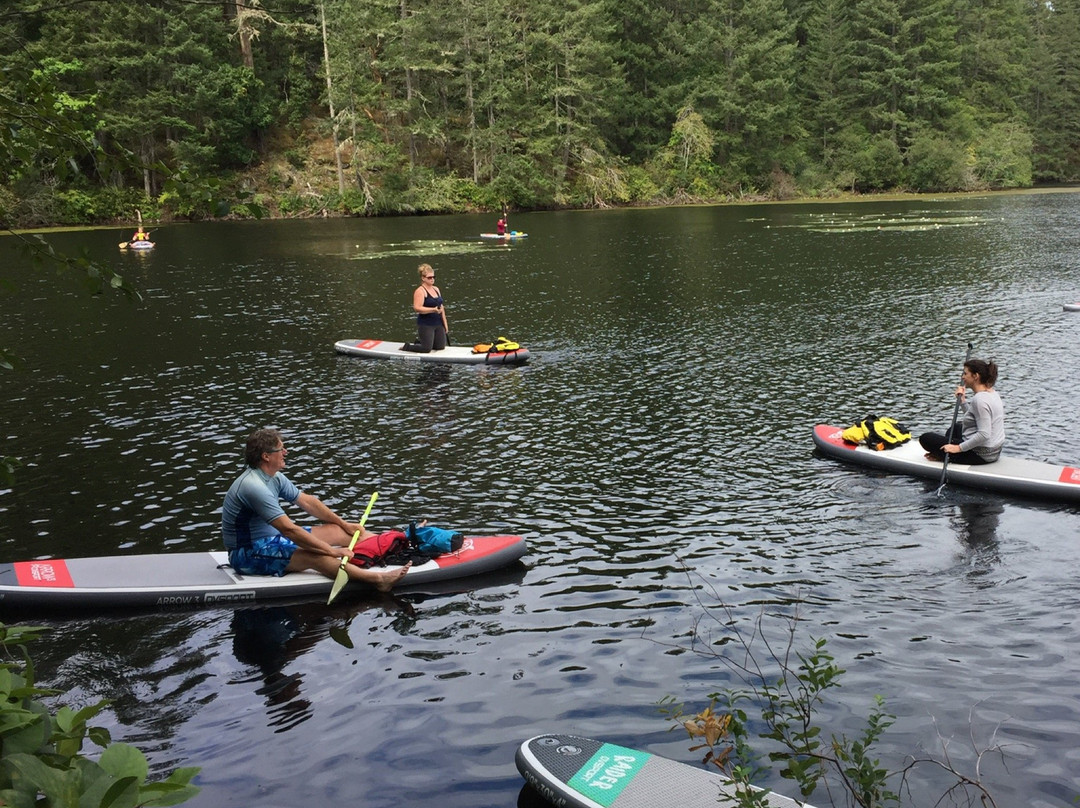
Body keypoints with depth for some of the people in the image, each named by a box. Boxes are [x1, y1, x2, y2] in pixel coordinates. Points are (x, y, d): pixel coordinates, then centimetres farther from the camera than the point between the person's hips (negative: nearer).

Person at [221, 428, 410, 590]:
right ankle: (378, 579, -45)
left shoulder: (274, 477, 4)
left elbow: (307, 501, 14)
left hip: (270, 537, 10)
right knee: (313, 556, -30)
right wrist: (333, 551, -27)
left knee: (335, 530, 2)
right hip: (247, 554, -10)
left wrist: (344, 524, 14)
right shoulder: (254, 486, -27)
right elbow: (289, 530, -30)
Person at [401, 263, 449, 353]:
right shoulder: (420, 291, -11)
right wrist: (433, 310, -29)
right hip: (425, 324, -8)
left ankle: (420, 342, 29)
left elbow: (441, 307, 15)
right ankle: (407, 347, 14)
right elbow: (417, 308, -22)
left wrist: (445, 324, 12)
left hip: (438, 323, 8)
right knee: (426, 349, -10)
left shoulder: (436, 289, 13)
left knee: (441, 346, 8)